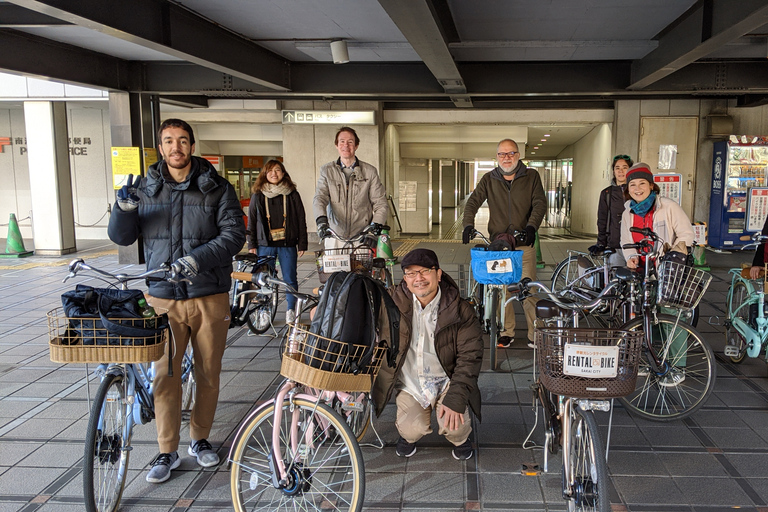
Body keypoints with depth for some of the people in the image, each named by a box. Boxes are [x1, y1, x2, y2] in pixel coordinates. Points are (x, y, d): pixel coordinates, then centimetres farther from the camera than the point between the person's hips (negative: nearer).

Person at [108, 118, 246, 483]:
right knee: (165, 376, 2)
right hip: (163, 298, 1)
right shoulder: (145, 189, 7)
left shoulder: (217, 189, 0)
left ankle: (200, 439, 30)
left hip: (209, 296, -1)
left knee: (208, 375, 10)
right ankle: (167, 452, 18)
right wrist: (124, 209, -13)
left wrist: (196, 259, -22)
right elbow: (121, 237, 8)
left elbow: (234, 234, -9)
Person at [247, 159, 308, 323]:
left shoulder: (292, 195, 5)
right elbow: (251, 221, 9)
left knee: (290, 279, 3)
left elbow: (301, 221, 5)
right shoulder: (258, 196, 7)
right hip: (265, 244, 1)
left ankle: (291, 310, 16)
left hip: (287, 244, -1)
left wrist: (302, 244, 1)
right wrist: (251, 245, 3)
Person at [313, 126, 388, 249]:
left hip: (362, 235, 0)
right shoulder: (327, 171, 10)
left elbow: (380, 202, 6)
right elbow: (319, 198, -3)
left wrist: (377, 225, -12)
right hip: (335, 237, 1)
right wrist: (321, 220, -23)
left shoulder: (370, 171, 9)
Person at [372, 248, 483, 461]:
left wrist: (456, 399, -21)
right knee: (413, 430, -18)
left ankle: (460, 438, 19)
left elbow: (469, 357, -13)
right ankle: (408, 434, 23)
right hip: (408, 381, 1)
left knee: (453, 426, -21)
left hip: (446, 381, -1)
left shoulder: (460, 311, -13)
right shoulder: (393, 302, -12)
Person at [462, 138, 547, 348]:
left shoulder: (531, 176, 7)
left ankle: (534, 333, 6)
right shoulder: (489, 179, 10)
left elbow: (540, 203, -2)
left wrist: (531, 226, -20)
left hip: (524, 242, -2)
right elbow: (473, 202, 2)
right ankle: (508, 331, 17)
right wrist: (468, 224, -17)